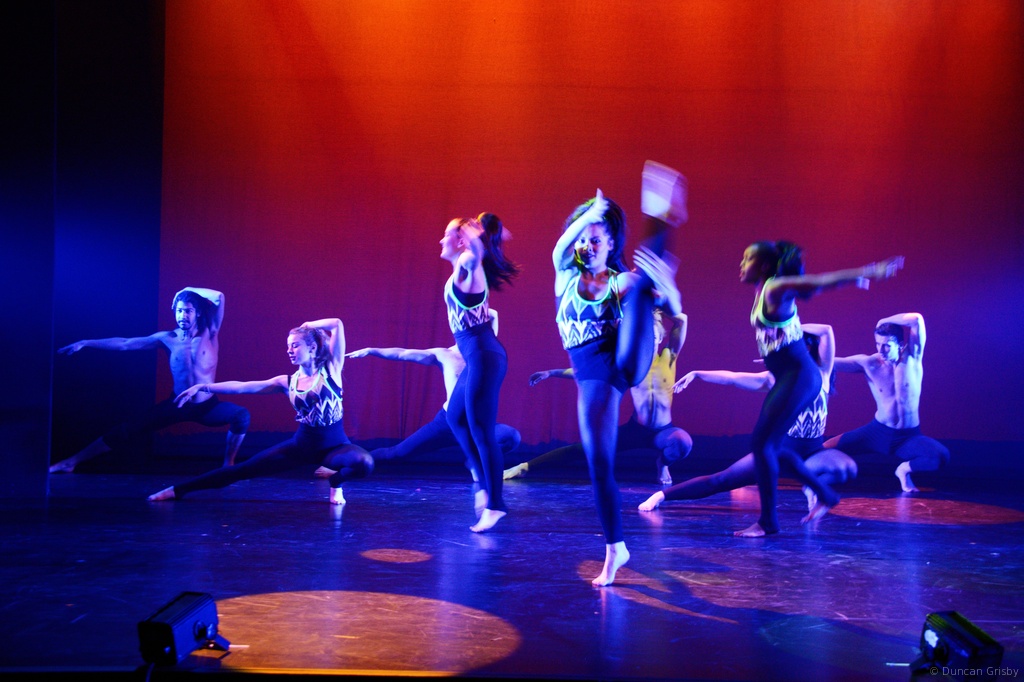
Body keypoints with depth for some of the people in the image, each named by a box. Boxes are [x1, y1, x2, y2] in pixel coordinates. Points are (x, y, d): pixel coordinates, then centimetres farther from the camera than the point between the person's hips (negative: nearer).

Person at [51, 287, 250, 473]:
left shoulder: (210, 334, -8)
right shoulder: (167, 339, -3)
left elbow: (219, 298, -18)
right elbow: (124, 344, 1)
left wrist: (190, 291, -8)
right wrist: (85, 343, 1)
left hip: (208, 407, -2)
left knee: (241, 415, -30)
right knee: (129, 429, -3)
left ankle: (228, 467, -13)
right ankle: (72, 462, 6)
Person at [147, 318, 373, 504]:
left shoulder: (330, 370, -7)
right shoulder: (287, 383, 2)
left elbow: (337, 324, -12)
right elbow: (241, 387, -1)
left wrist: (308, 326, 1)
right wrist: (203, 387, -7)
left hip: (335, 446, -3)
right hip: (301, 445, 3)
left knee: (365, 463, -35)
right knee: (242, 469, 0)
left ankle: (336, 484, -2)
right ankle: (178, 490, 9)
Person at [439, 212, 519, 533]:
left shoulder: (467, 265, -13)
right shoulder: (462, 269, 15)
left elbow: (477, 252, -37)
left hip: (484, 356, -10)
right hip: (477, 356, 10)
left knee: (481, 429, -7)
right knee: (456, 417, 20)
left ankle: (494, 505, -1)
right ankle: (486, 482, 27)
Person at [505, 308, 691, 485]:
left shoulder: (668, 358, -4)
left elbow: (681, 319, -9)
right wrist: (551, 373, 0)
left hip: (664, 431, -1)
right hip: (636, 430, 1)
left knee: (682, 441, -36)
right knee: (582, 448, -8)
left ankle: (663, 464, 1)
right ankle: (524, 467, -6)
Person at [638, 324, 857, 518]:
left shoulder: (821, 373, 0)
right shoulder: (776, 378, 2)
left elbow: (827, 331, -11)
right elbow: (732, 378, 2)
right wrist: (697, 374, -3)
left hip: (813, 452, 0)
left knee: (848, 468, -32)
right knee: (720, 480, -9)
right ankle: (662, 495, -3)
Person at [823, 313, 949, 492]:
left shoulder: (912, 358, -8)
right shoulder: (868, 363, -7)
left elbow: (917, 319, -23)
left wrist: (884, 322, -13)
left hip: (909, 437, 0)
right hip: (878, 432, 0)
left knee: (942, 456, -28)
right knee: (827, 449, -18)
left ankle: (905, 469, 1)